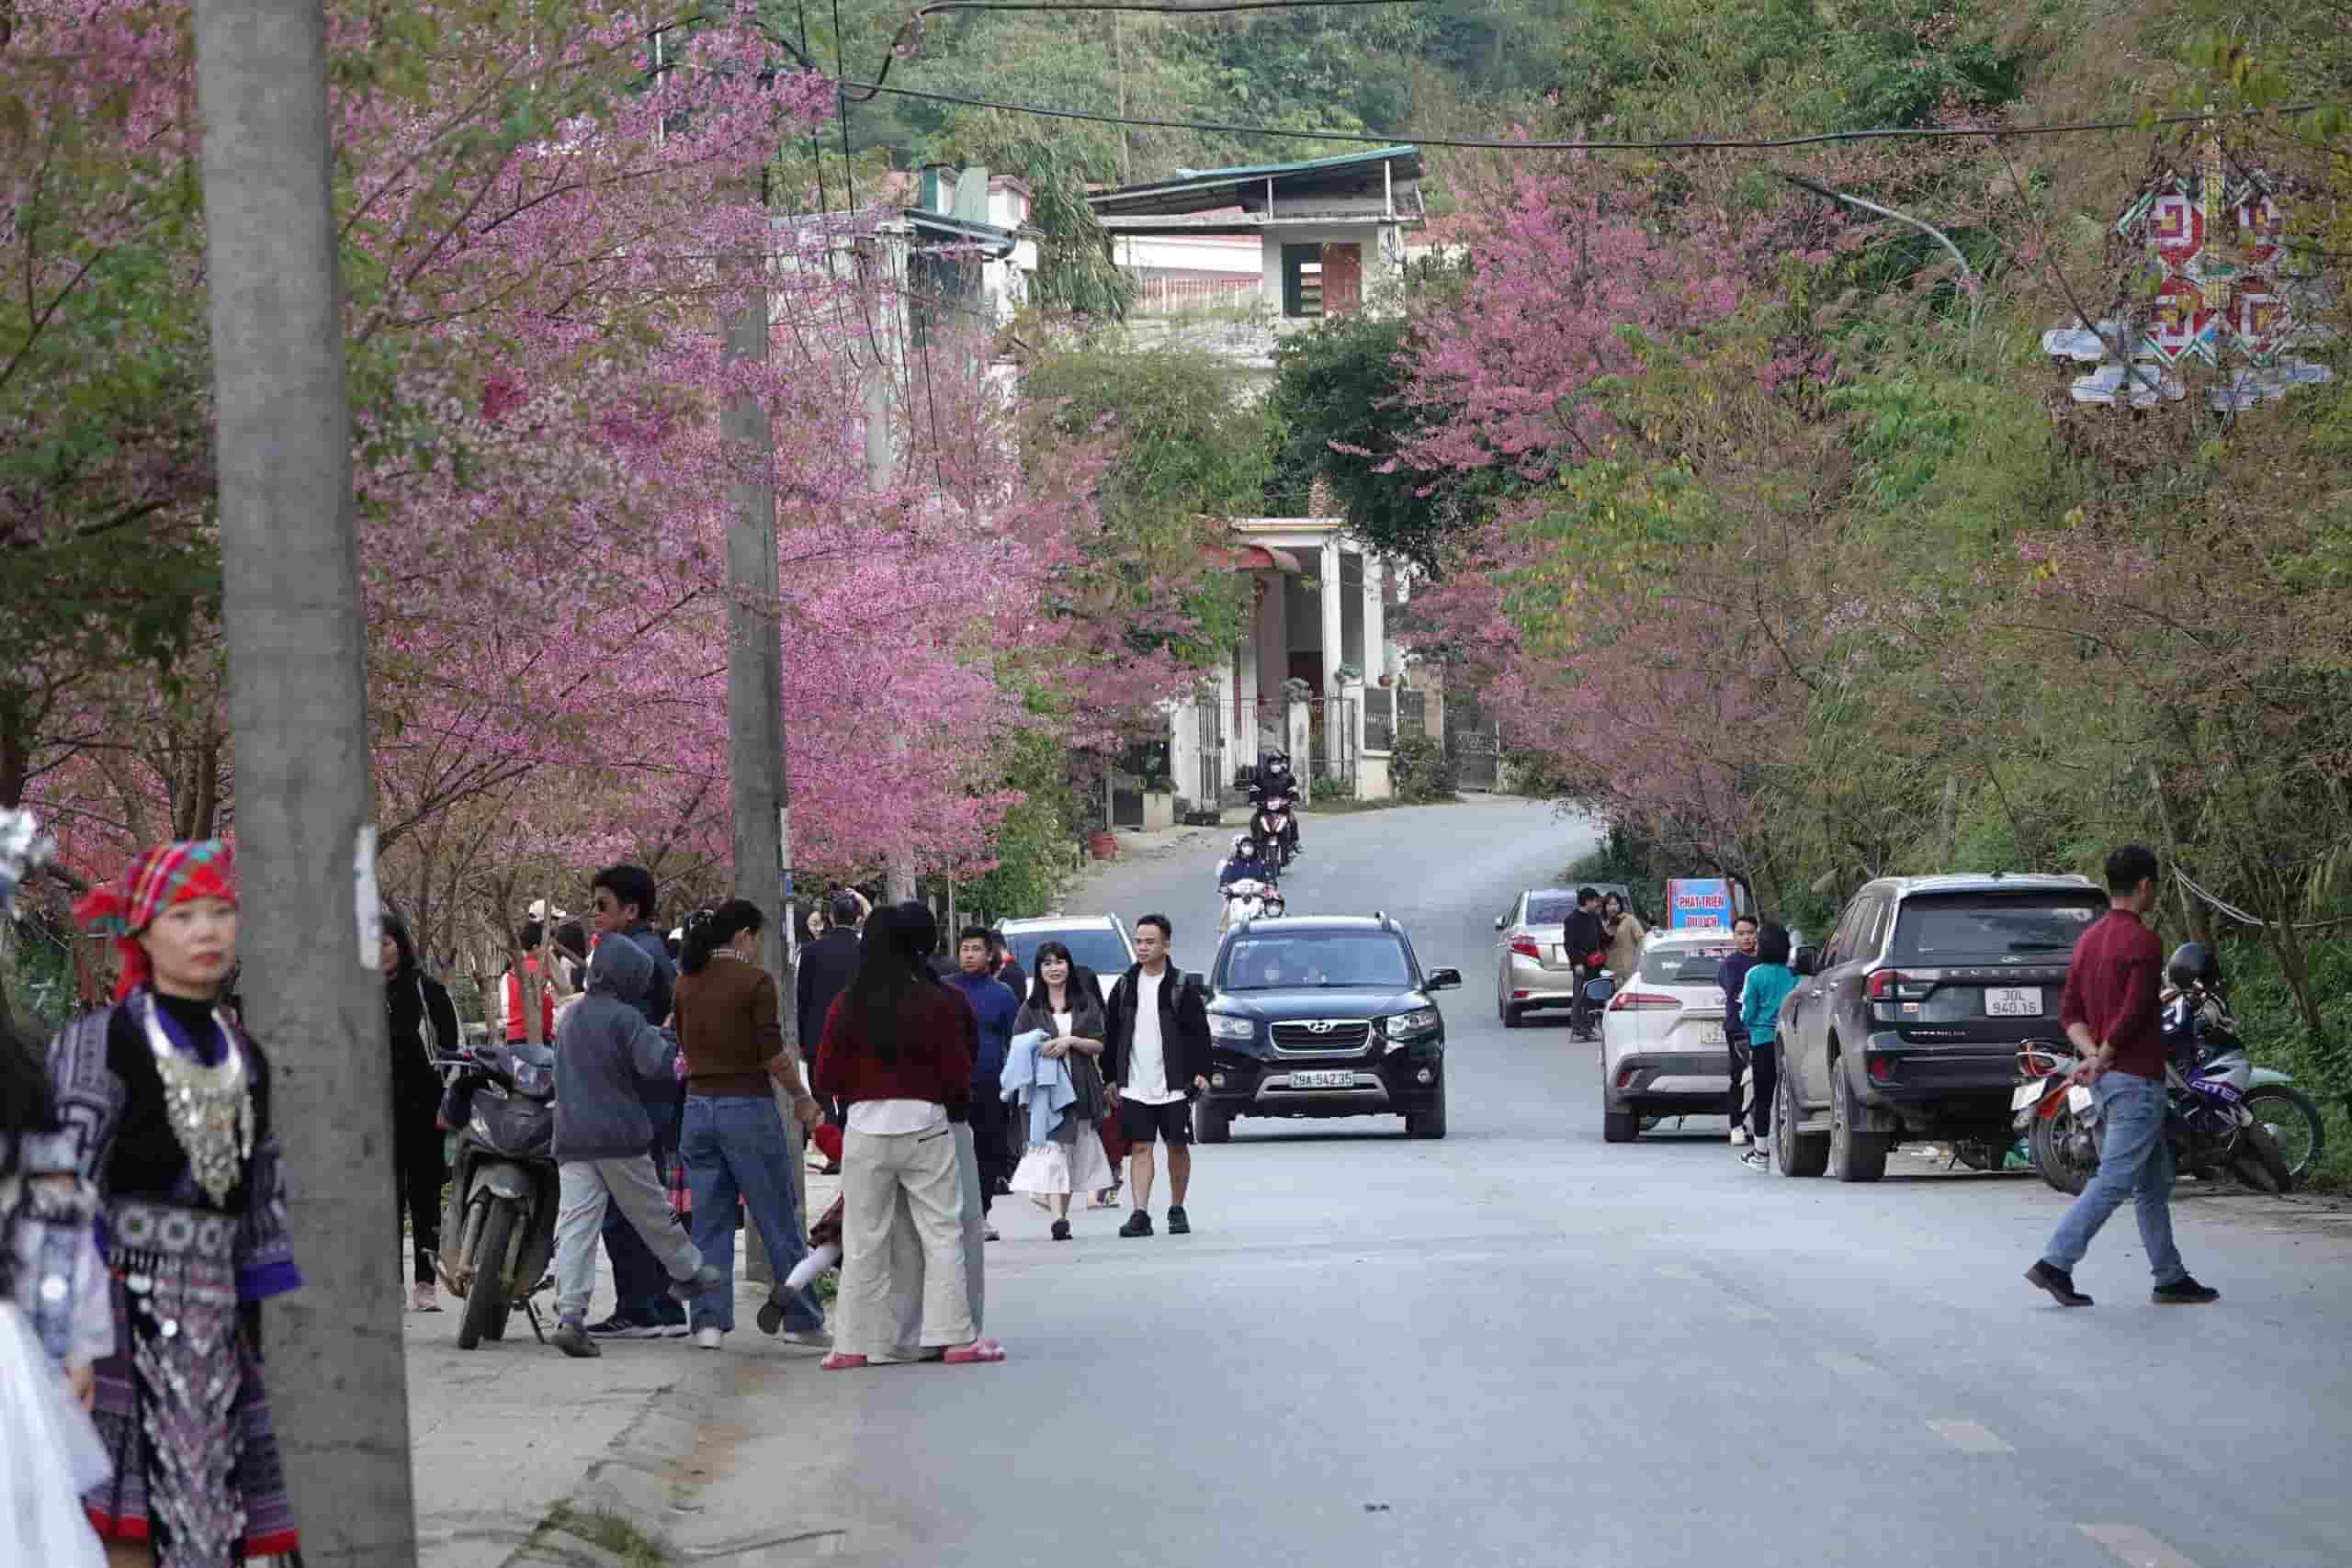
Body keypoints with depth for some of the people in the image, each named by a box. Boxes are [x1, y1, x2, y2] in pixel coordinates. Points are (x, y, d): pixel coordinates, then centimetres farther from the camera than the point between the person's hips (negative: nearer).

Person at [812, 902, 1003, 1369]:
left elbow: (827, 1079, 1)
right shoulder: (939, 1003, -8)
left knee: (863, 1240, 8)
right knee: (942, 1233, 5)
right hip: (926, 1125, -2)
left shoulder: (848, 1007, -3)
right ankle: (955, 1336, 1)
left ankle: (854, 1343, 8)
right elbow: (957, 1073, -5)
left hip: (865, 1131, 2)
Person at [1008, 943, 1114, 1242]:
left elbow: (1098, 1044, 5)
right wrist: (1040, 1049, -12)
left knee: (1073, 1151, 4)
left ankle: (1062, 1215, 12)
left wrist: (1070, 1041, -11)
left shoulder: (1085, 1002, 11)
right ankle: (1058, 1217, -25)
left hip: (1080, 1085, 2)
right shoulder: (1032, 1008, 9)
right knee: (1051, 1149, -15)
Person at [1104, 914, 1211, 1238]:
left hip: (1173, 1085, -2)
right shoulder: (1125, 986, 7)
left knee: (1177, 1147, 7)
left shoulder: (1181, 987, -2)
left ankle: (1177, 1210, 20)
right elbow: (1111, 1035, 12)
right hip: (1135, 1086, 2)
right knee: (1140, 1147, -5)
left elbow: (1199, 1032, -1)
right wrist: (1111, 1078, 10)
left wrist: (1201, 1072, -10)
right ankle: (1140, 1214, -9)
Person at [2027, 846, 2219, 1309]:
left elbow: (2070, 1010, 9)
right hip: (2136, 1079, -9)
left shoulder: (2089, 940, 13)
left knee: (2155, 1181, 14)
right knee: (2115, 1180, -9)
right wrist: (2101, 1060, -11)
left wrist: (2092, 1054, -4)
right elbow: (2132, 1015, -21)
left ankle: (2170, 1278, 16)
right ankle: (2055, 1263, -15)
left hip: (2107, 1077, 9)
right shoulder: (2143, 942, -14)